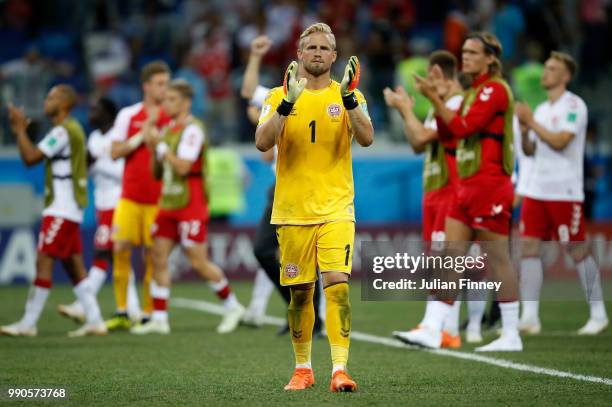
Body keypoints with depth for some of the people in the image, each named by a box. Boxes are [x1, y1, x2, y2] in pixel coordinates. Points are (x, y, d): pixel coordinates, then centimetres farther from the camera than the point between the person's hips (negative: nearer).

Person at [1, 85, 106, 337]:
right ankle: (94, 321, 8)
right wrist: (20, 131, 14)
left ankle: (28, 324, -7)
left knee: (43, 261, -8)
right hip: (69, 208, 10)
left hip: (61, 210, -10)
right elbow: (32, 157, 22)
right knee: (73, 264, 10)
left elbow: (31, 158, -19)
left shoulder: (63, 131, -14)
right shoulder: (71, 129, 17)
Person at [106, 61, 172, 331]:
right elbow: (115, 152, -2)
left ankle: (148, 316, 5)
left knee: (152, 255, -1)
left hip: (158, 198, -1)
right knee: (120, 249, -7)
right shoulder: (128, 115, 5)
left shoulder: (172, 118, 4)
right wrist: (143, 133, -10)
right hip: (130, 196, 1)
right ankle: (121, 313, 1)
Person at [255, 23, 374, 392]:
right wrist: (288, 102, -21)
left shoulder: (350, 96, 5)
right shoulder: (278, 96, 5)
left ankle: (340, 369, -18)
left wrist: (348, 98, -24)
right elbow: (263, 143, -10)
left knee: (338, 284, -15)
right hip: (292, 211, 1)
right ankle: (303, 369, 21)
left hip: (336, 209, -1)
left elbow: (367, 138, -11)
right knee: (300, 292, 7)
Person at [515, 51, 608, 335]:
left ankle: (598, 314, 10)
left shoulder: (574, 106, -7)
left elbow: (560, 141, -18)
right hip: (536, 191, 7)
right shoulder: (542, 109, 16)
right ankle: (529, 316, -2)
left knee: (578, 250, -1)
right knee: (529, 247, -2)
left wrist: (531, 121, -13)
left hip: (564, 192, -7)